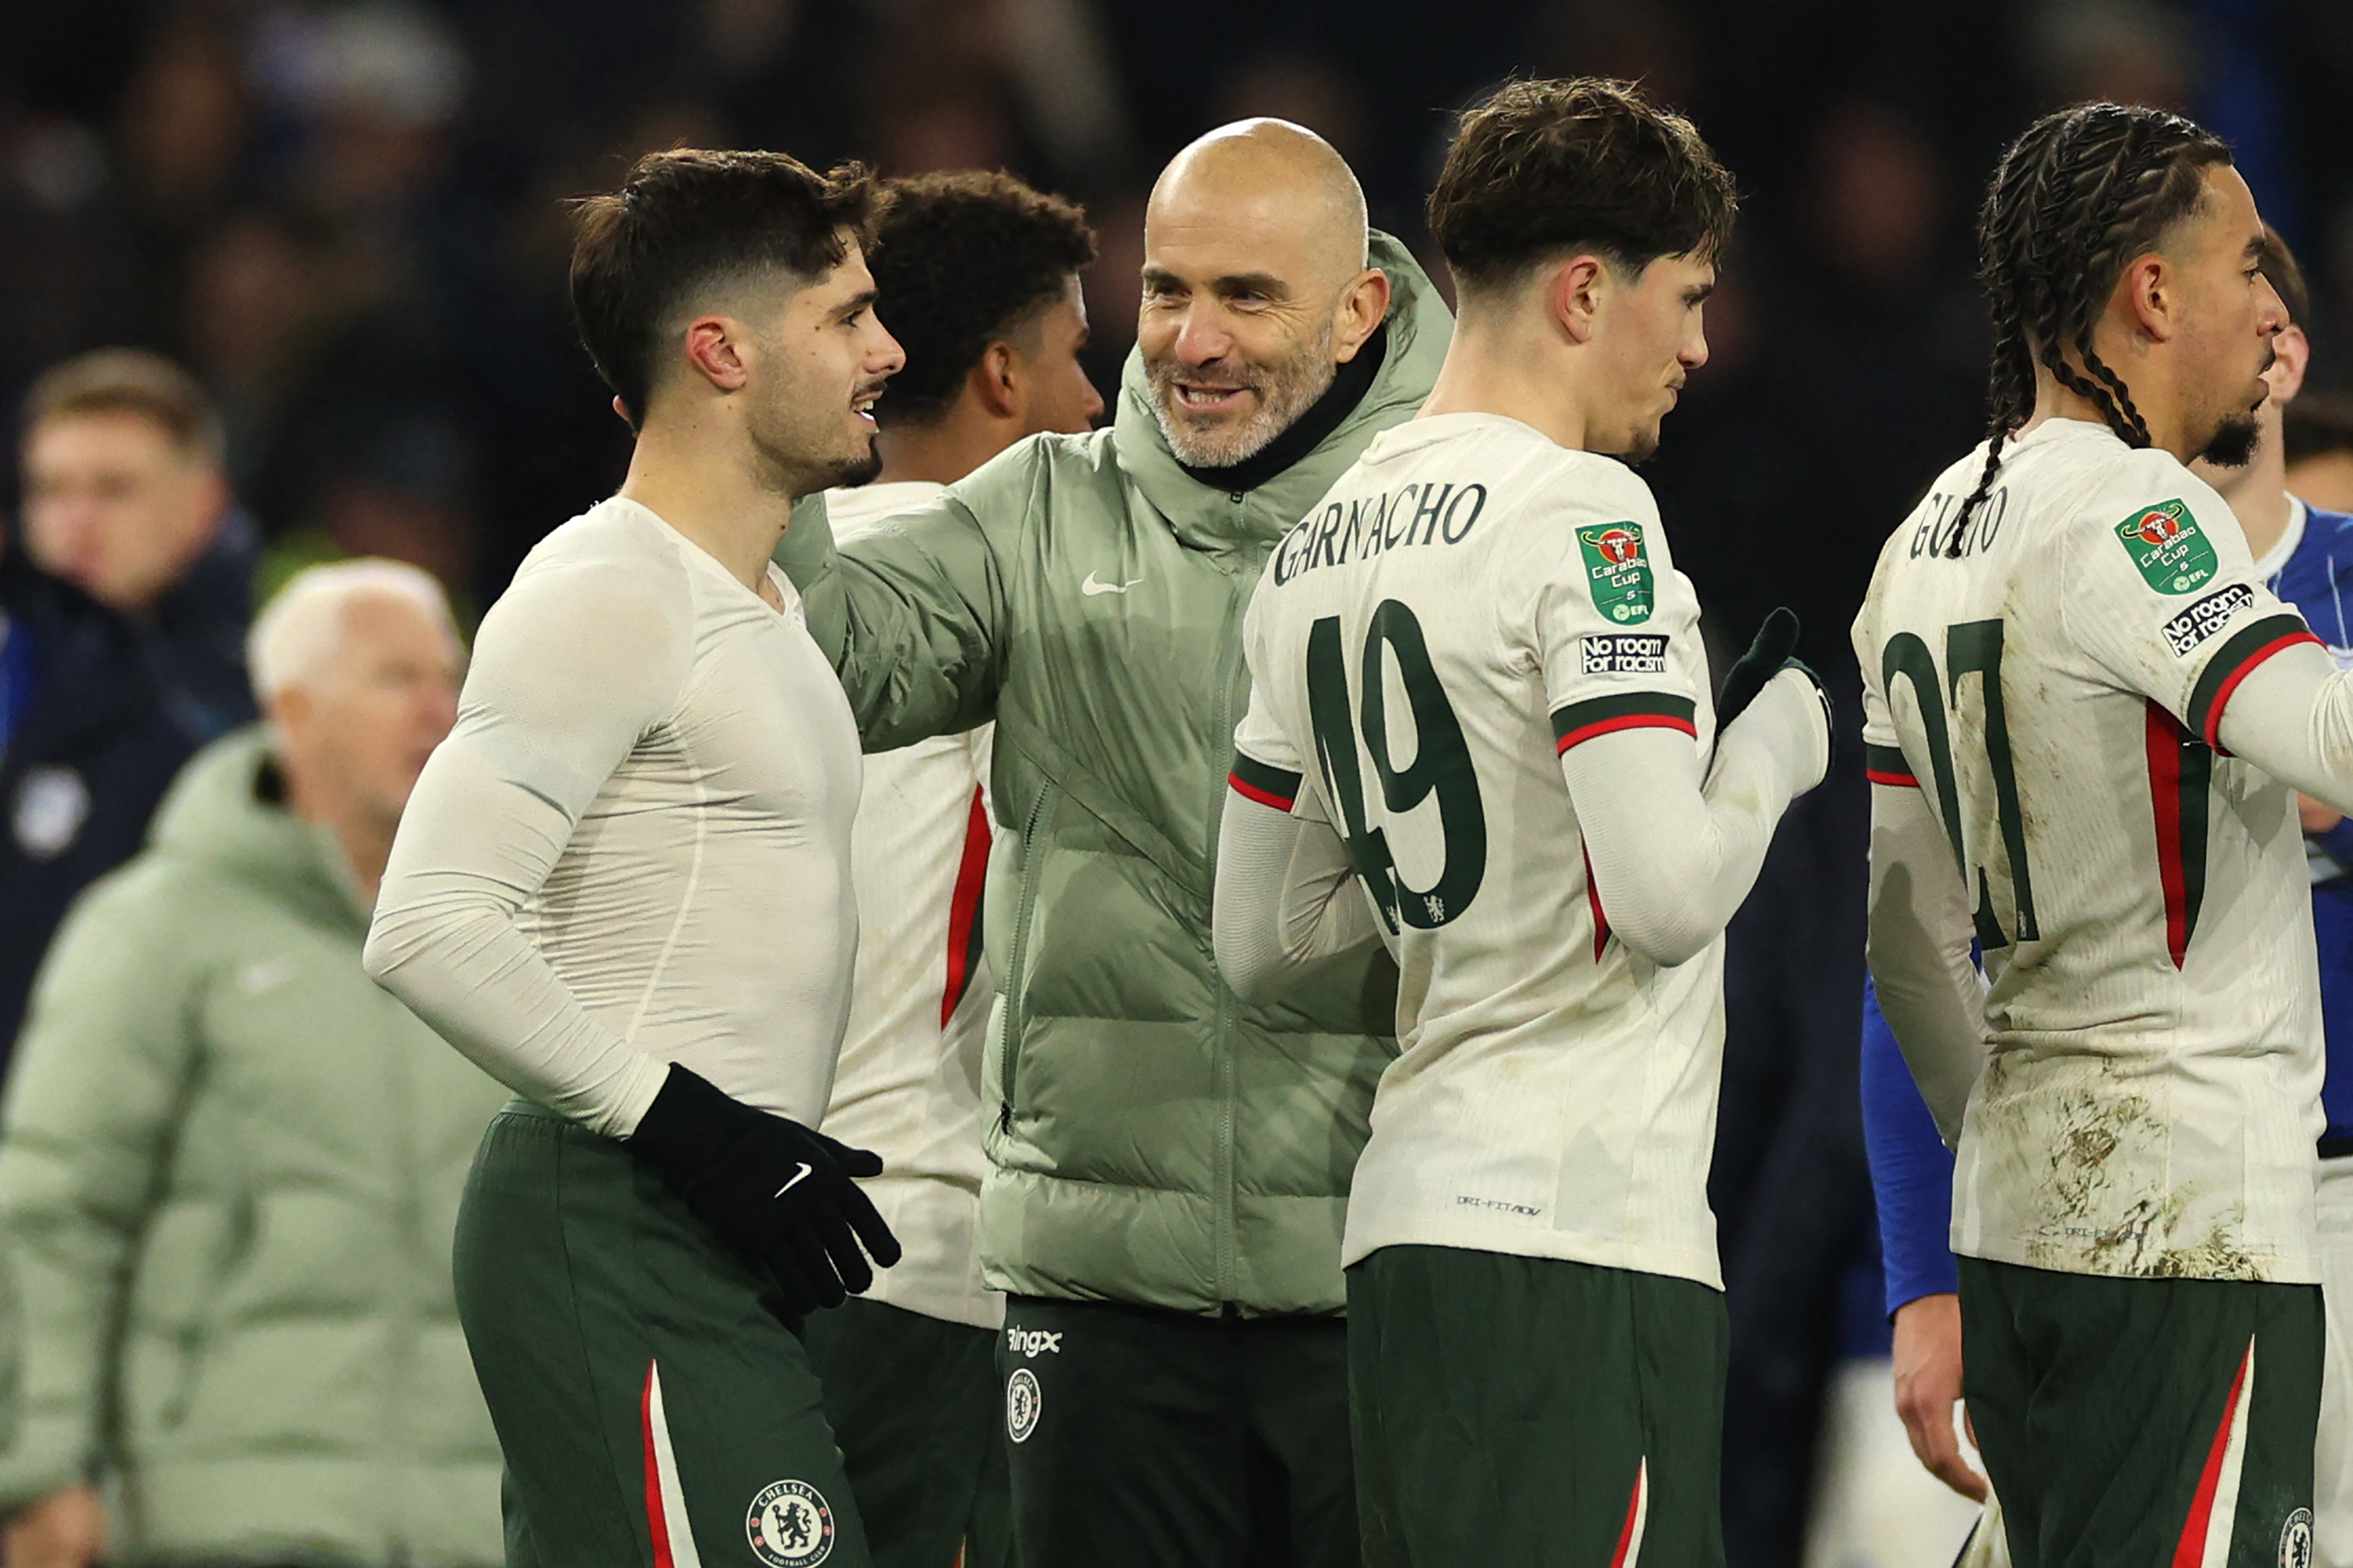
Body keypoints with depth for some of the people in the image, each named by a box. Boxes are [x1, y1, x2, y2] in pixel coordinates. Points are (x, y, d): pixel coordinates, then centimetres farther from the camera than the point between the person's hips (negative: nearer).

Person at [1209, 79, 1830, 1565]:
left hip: (1405, 1220, 9)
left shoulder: (1317, 548, 16)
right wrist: (1779, 737, 0)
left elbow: (1258, 941, 21)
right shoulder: (1582, 516, -10)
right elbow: (1668, 896, -18)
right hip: (1581, 1243, -9)